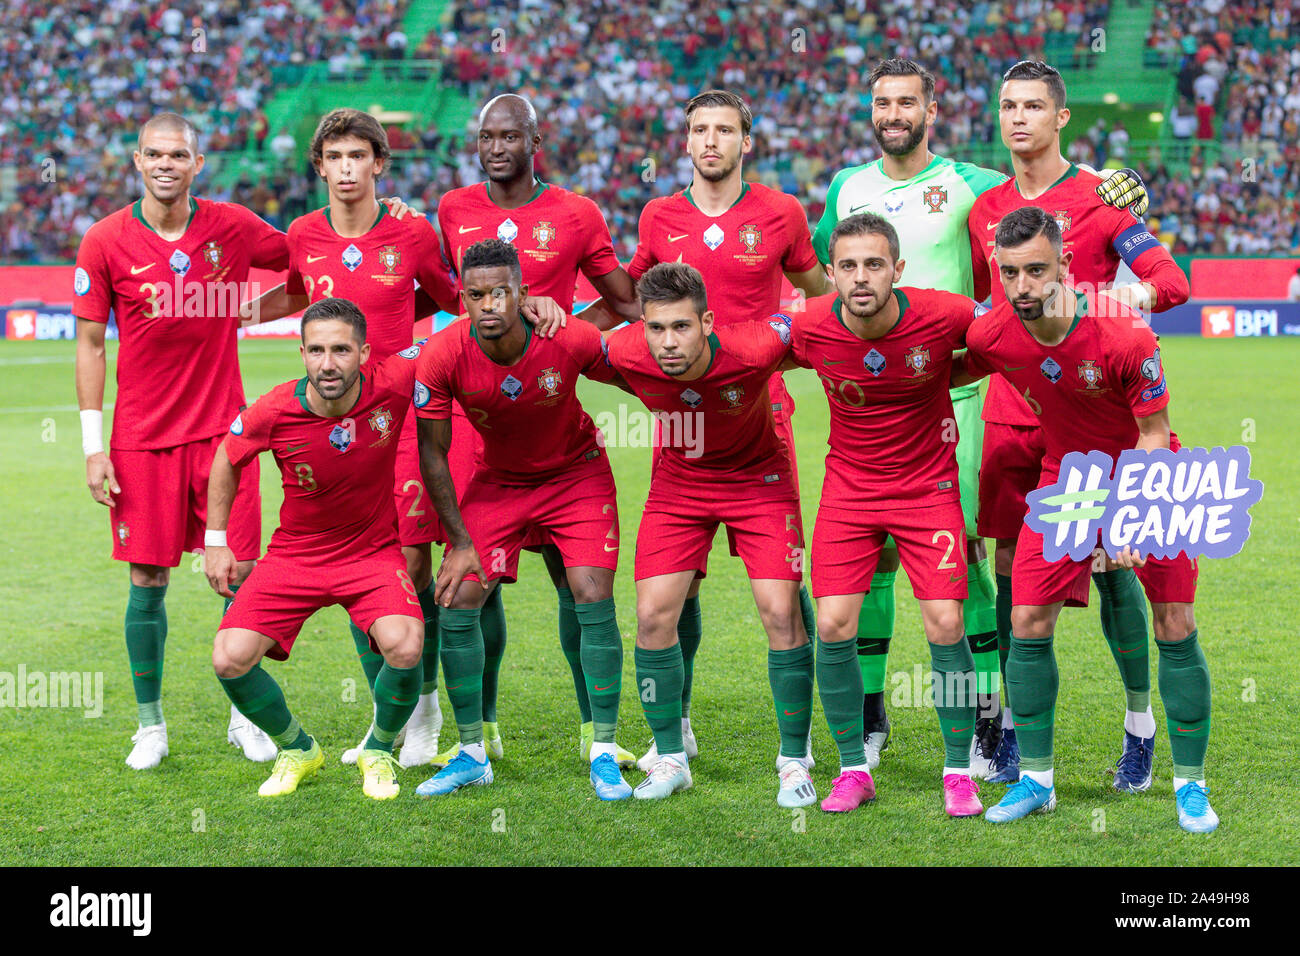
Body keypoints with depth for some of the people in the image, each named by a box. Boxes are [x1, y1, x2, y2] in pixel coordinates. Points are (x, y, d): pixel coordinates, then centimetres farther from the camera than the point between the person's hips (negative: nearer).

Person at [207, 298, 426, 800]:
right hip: (295, 554, 1)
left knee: (405, 647, -28)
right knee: (230, 660, -15)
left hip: (373, 551, -1)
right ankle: (297, 750, 15)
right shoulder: (275, 411, -19)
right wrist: (215, 541, 5)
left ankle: (379, 751, 4)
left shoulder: (392, 383, -21)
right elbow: (227, 458, 3)